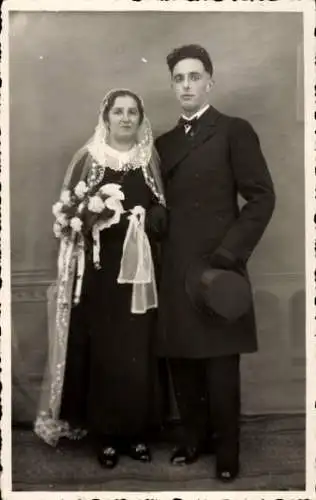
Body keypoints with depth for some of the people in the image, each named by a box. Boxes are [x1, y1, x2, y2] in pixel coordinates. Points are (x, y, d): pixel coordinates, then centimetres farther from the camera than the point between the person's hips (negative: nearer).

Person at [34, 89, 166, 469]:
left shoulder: (150, 158, 10)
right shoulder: (87, 157, 4)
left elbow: (163, 209, 10)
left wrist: (144, 221, -9)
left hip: (138, 267, 2)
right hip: (98, 268, -1)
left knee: (137, 349, 3)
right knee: (101, 349, 1)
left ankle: (136, 432, 17)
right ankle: (106, 434, 13)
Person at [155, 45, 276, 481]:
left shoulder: (234, 131, 2)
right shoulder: (164, 142, 17)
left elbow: (262, 197, -6)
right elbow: (163, 204, 17)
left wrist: (229, 253, -14)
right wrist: (158, 254, 3)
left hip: (216, 266, -4)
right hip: (173, 270, 5)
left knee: (220, 366, 2)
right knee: (181, 362, 9)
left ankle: (226, 448, 19)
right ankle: (194, 437, 27)